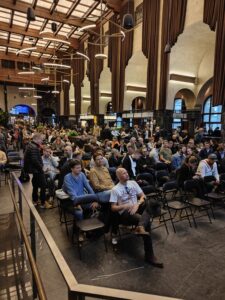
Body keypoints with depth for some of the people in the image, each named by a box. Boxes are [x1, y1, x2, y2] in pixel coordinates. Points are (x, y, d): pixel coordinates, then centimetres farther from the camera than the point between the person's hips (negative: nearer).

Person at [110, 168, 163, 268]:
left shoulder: (133, 183, 12)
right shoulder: (115, 189, -1)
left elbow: (143, 196, 8)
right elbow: (113, 208, -3)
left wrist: (137, 204, -13)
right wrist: (126, 206, -19)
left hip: (137, 208, 5)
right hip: (125, 213, -5)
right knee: (147, 223, -32)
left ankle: (141, 226, -50)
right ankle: (149, 256, -28)